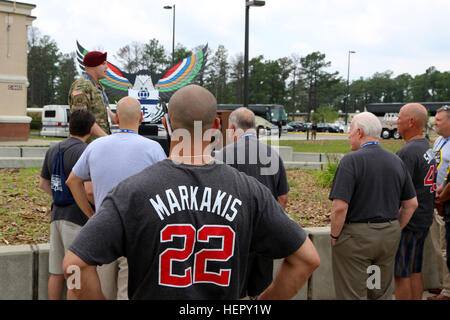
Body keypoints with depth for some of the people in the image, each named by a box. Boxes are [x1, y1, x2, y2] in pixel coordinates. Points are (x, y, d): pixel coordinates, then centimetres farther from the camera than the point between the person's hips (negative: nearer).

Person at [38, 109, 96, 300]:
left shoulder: (52, 150, 11)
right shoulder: (84, 152, -14)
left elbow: (43, 184, 20)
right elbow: (88, 190, -21)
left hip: (56, 214, 7)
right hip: (76, 217, -7)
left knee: (56, 273, 12)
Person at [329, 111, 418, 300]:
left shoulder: (351, 161, -15)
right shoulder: (397, 162, 6)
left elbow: (339, 207, -22)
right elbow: (411, 204, 11)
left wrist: (334, 236, -8)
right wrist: (394, 230, 18)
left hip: (356, 235, -6)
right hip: (389, 237, 7)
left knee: (353, 294, 4)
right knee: (383, 294, 19)